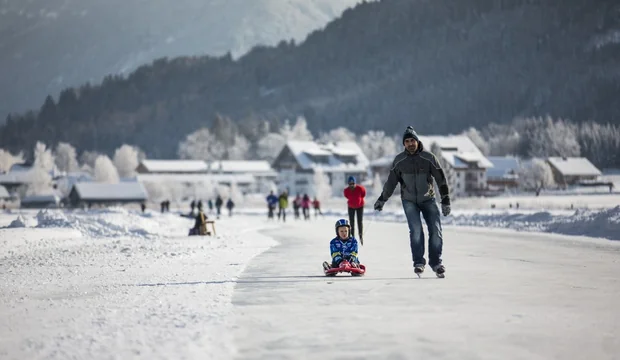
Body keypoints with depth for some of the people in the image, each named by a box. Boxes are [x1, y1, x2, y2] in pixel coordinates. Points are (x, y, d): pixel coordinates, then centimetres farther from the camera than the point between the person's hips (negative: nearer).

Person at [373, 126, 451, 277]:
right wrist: (382, 199, 14)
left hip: (428, 199, 0)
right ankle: (418, 262, -8)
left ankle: (436, 262, 7)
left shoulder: (429, 158, -7)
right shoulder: (399, 160, -3)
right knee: (416, 230, -16)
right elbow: (391, 181, 9)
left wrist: (445, 201, -5)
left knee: (435, 230, -6)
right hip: (409, 200, 0)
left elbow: (441, 179, -2)